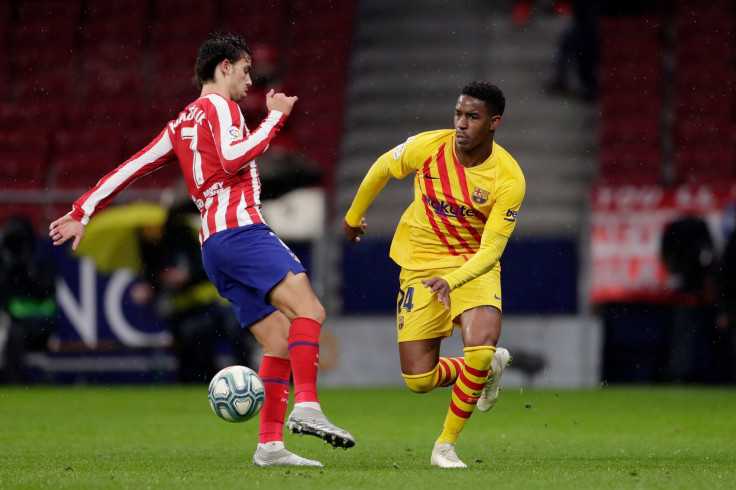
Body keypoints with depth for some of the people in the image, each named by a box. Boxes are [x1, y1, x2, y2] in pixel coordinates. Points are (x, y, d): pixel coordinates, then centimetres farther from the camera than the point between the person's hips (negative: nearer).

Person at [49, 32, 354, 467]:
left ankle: (270, 444, -5)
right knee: (308, 309, -22)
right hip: (240, 227, -9)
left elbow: (132, 167, 27)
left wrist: (82, 213, 29)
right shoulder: (219, 105, 3)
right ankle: (308, 406, -40)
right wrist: (275, 118, -8)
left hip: (212, 245, 9)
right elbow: (232, 158, -15)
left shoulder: (182, 124, 27)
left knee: (281, 341, 3)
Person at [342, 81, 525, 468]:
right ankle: (489, 368, 29)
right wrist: (353, 216, 20)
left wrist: (451, 281, -38)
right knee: (419, 381, -4)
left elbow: (490, 250, -21)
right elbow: (382, 169, 6)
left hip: (474, 266, -2)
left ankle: (446, 445, -10)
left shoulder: (509, 179, -20)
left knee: (481, 344, -30)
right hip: (420, 265, 2)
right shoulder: (427, 147, -15)